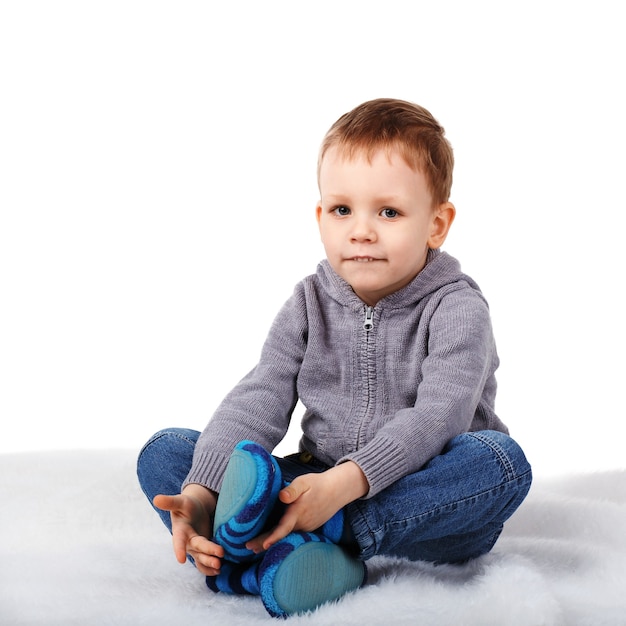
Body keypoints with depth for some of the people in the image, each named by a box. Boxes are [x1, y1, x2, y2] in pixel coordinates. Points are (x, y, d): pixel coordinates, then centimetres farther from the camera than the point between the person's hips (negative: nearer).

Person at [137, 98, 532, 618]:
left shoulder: (456, 308, -9)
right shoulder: (310, 304, 4)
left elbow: (437, 416, -24)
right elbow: (257, 401, -6)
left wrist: (345, 483, -39)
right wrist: (201, 492, -24)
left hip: (425, 504, -3)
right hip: (321, 489, 4)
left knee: (502, 460, -35)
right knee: (164, 452, -9)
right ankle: (271, 565, -37)